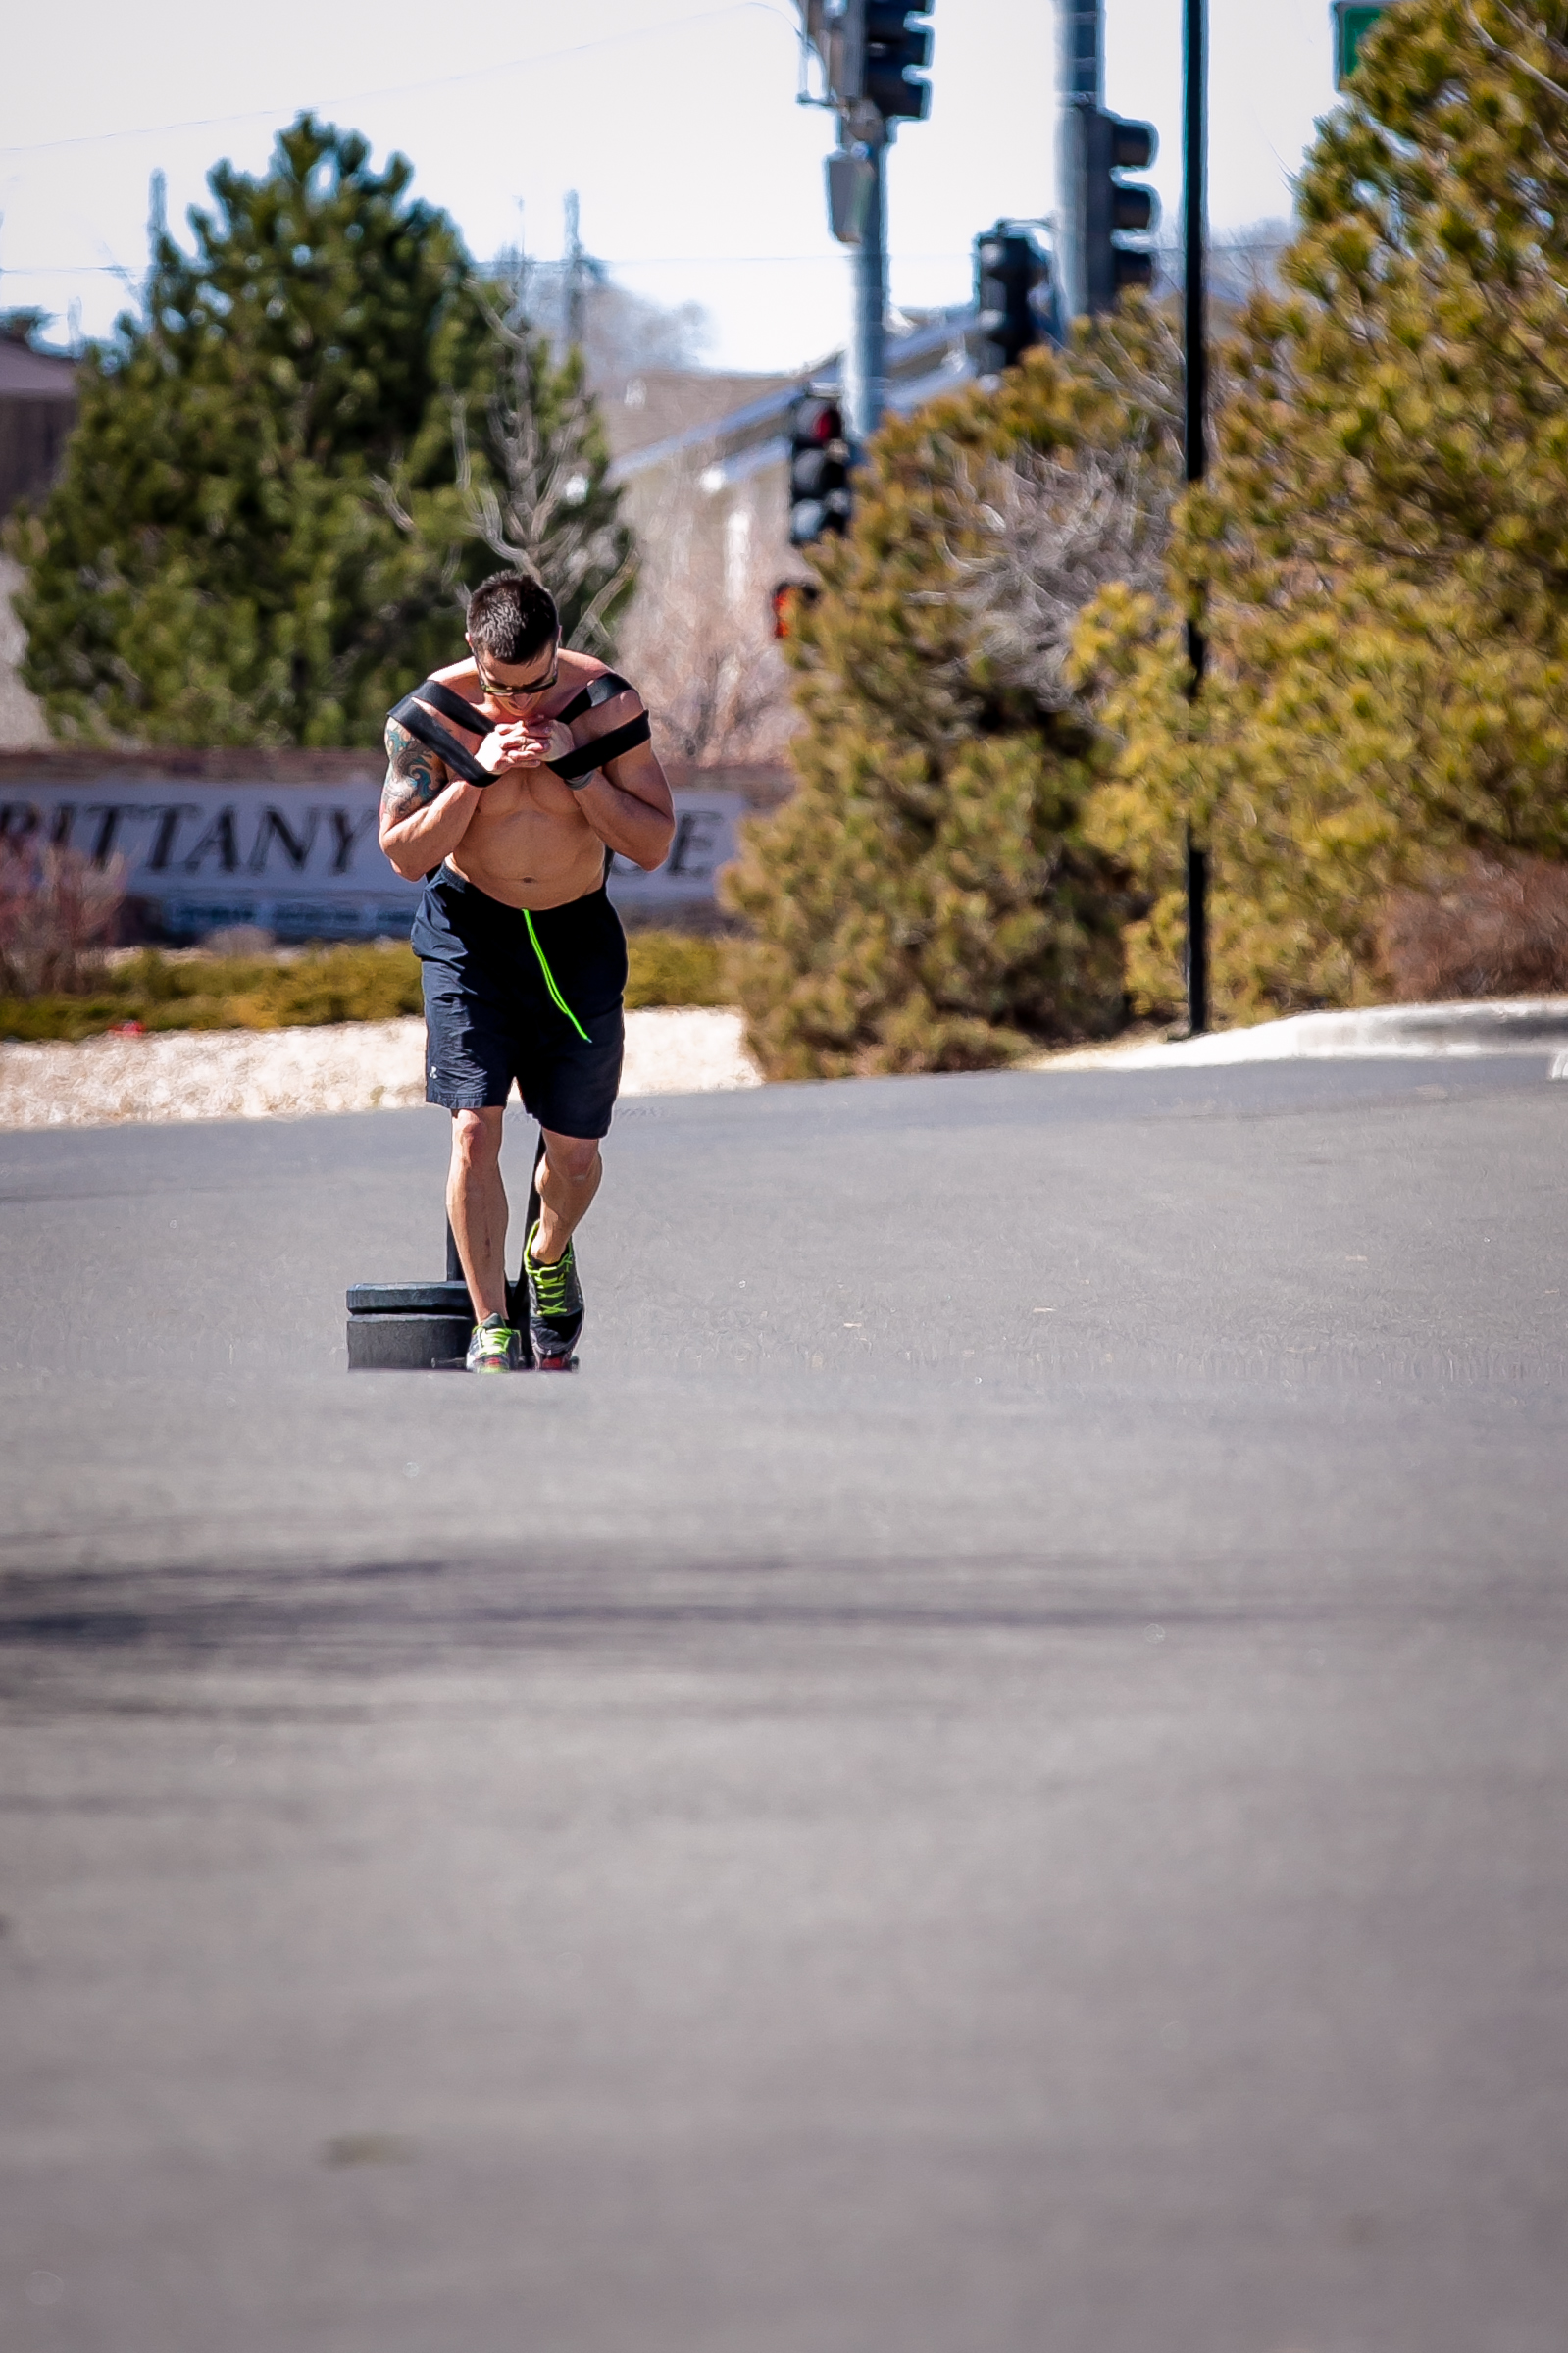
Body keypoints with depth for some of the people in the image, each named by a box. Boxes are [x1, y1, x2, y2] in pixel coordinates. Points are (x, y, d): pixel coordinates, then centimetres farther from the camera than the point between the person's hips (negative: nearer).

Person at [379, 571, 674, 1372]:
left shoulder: (607, 704, -13)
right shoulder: (430, 715, -15)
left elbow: (653, 846, -12)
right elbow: (405, 853, -14)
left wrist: (576, 762, -25)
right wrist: (478, 772, -27)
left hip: (577, 934, 1)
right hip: (470, 928, -1)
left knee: (575, 1152, 4)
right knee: (473, 1130, -16)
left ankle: (549, 1253, 38)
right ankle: (490, 1328, -8)